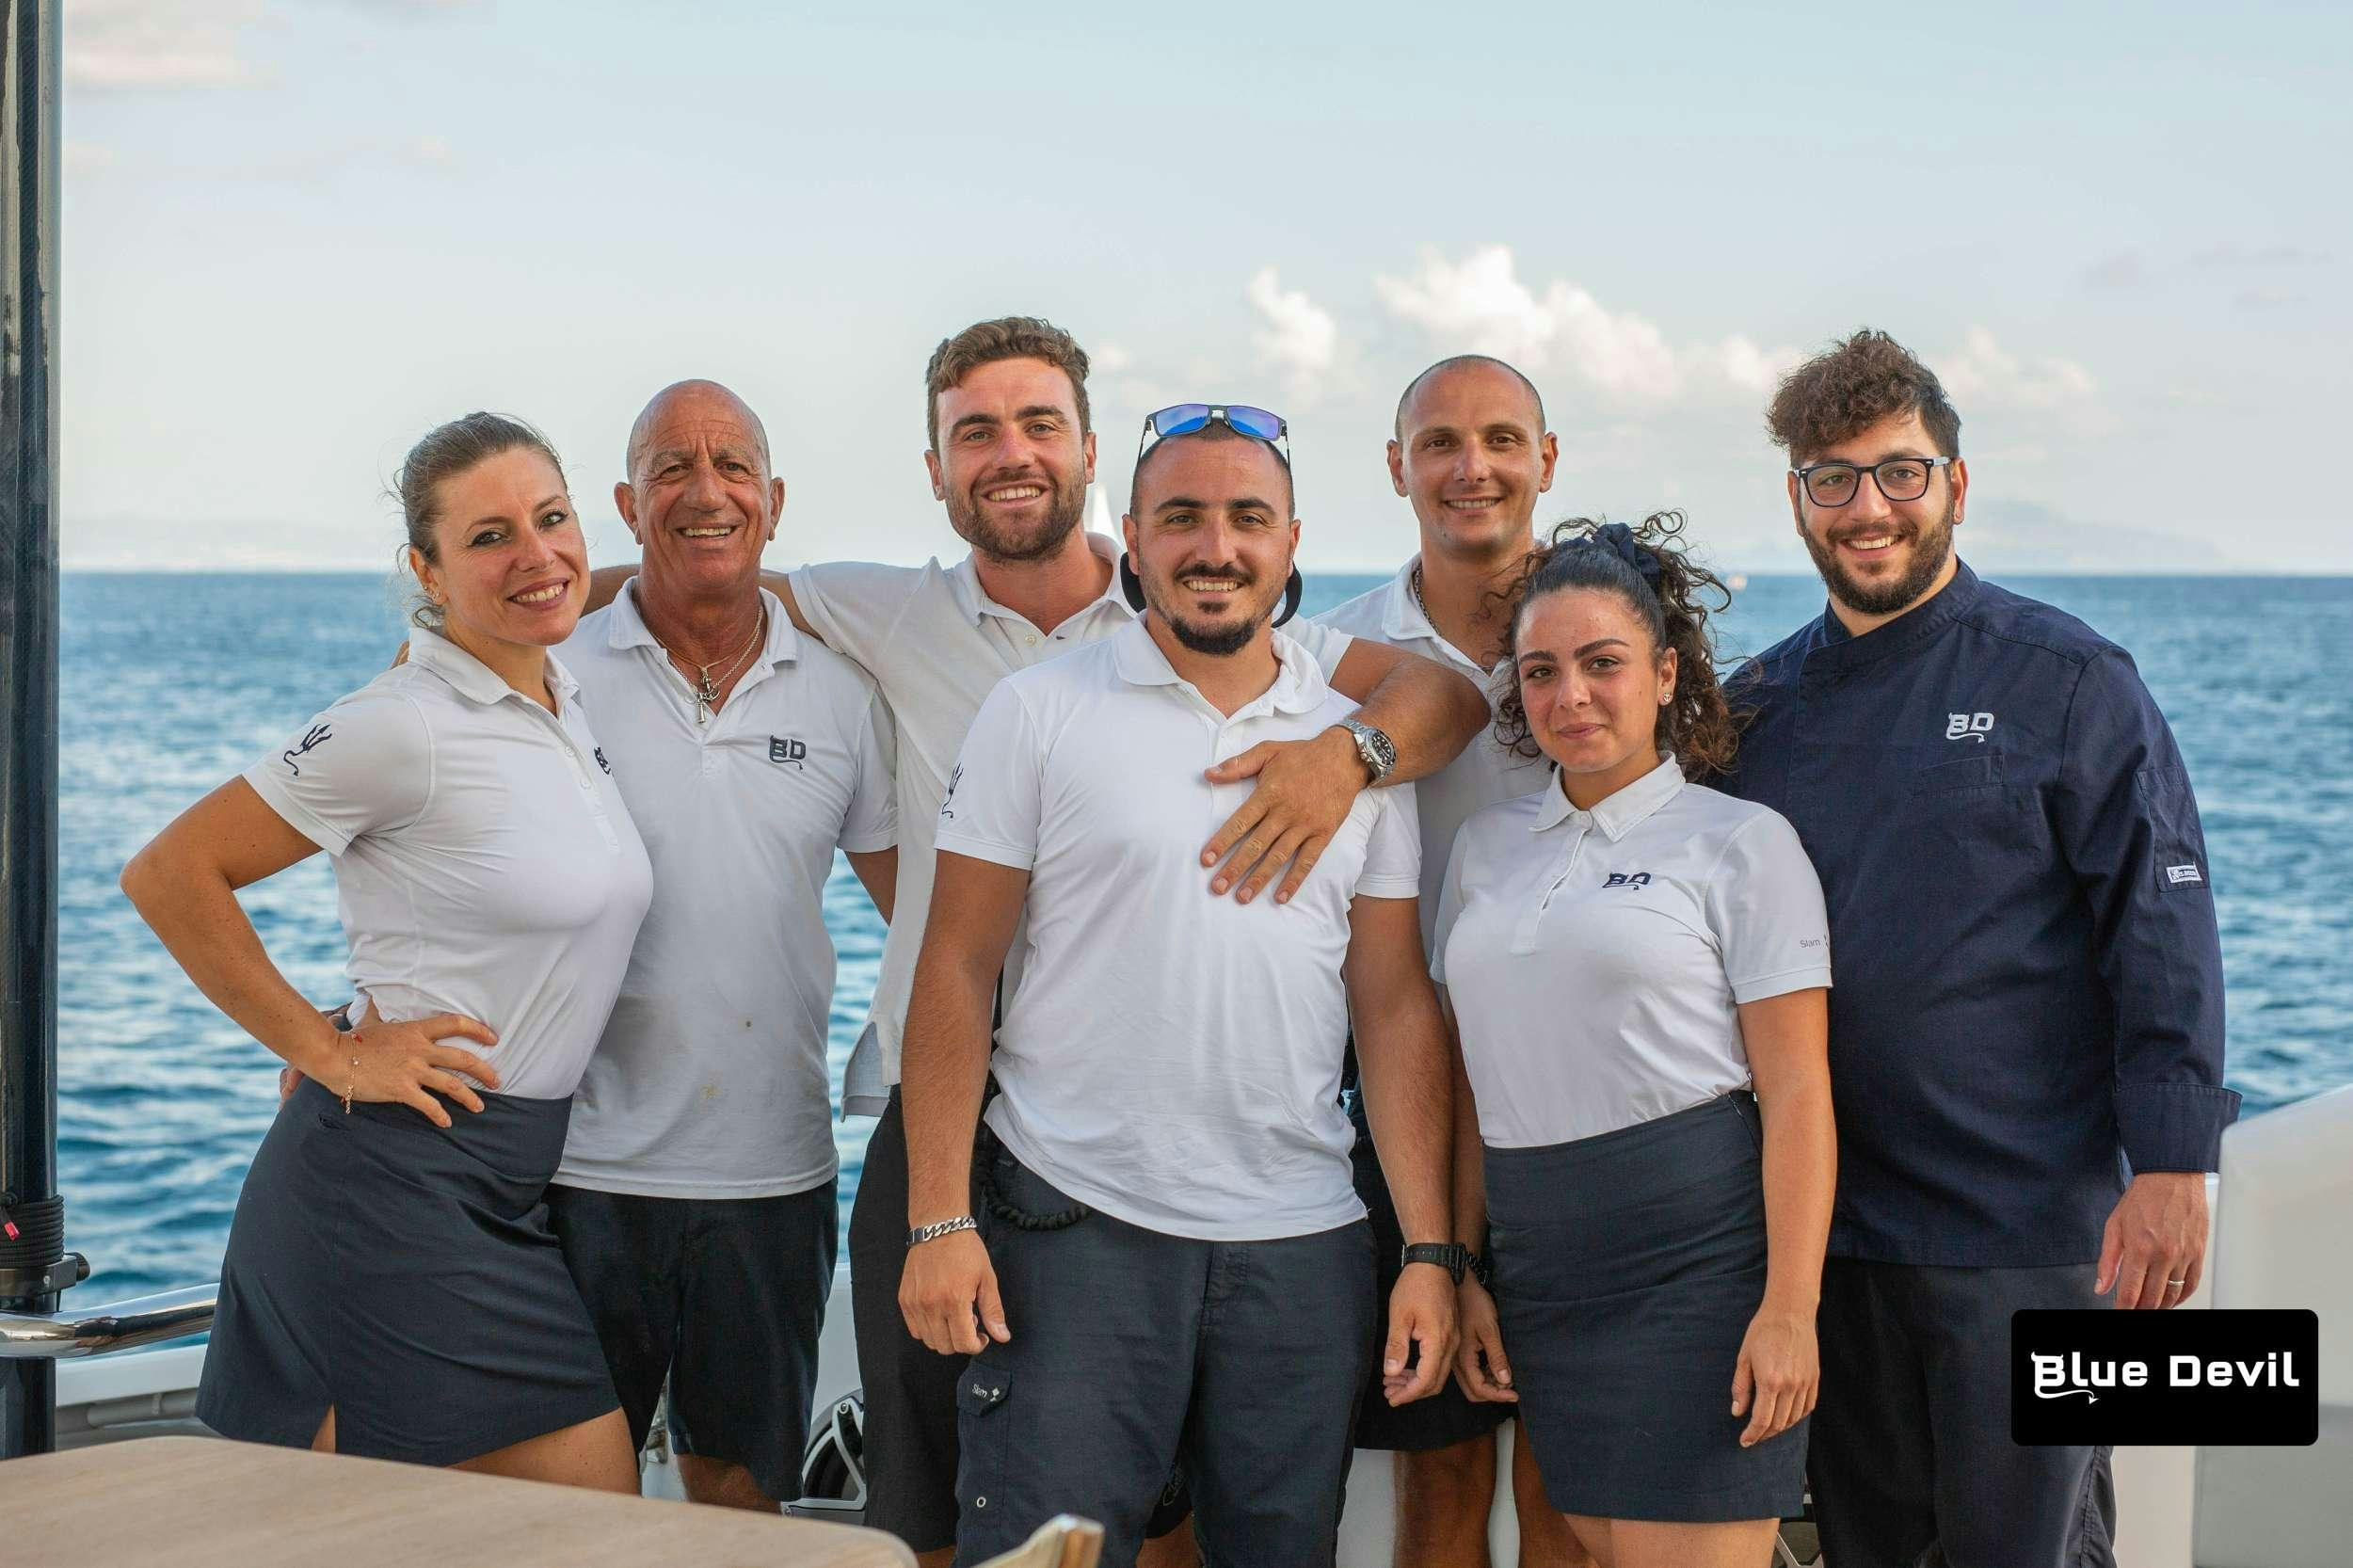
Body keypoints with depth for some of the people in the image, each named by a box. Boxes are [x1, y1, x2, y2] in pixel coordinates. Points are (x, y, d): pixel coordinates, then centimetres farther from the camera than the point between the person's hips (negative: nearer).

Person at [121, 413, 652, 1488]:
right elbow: (169, 875, -13)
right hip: (396, 1183, -8)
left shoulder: (569, 694, 9)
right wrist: (330, 1055, -11)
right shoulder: (406, 726, -15)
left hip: (507, 1186, 8)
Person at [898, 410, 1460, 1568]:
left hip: (1301, 1249, 3)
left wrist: (1431, 1250, 2)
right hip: (1073, 1229, -3)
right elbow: (958, 973, -1)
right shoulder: (1038, 714, 1)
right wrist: (936, 1220, -9)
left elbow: (1394, 1007, 8)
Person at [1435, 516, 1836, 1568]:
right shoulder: (1486, 846, 13)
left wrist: (1789, 1309, -14)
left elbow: (1797, 1095, -7)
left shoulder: (1739, 841, -2)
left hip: (1697, 1256, -5)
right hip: (1540, 1273, 5)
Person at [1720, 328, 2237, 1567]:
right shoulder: (1756, 706, 8)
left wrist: (2171, 1166, -14)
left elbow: (2162, 929, -8)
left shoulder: (2066, 681, -4)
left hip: (2030, 1233, -4)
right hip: (1824, 1228, 4)